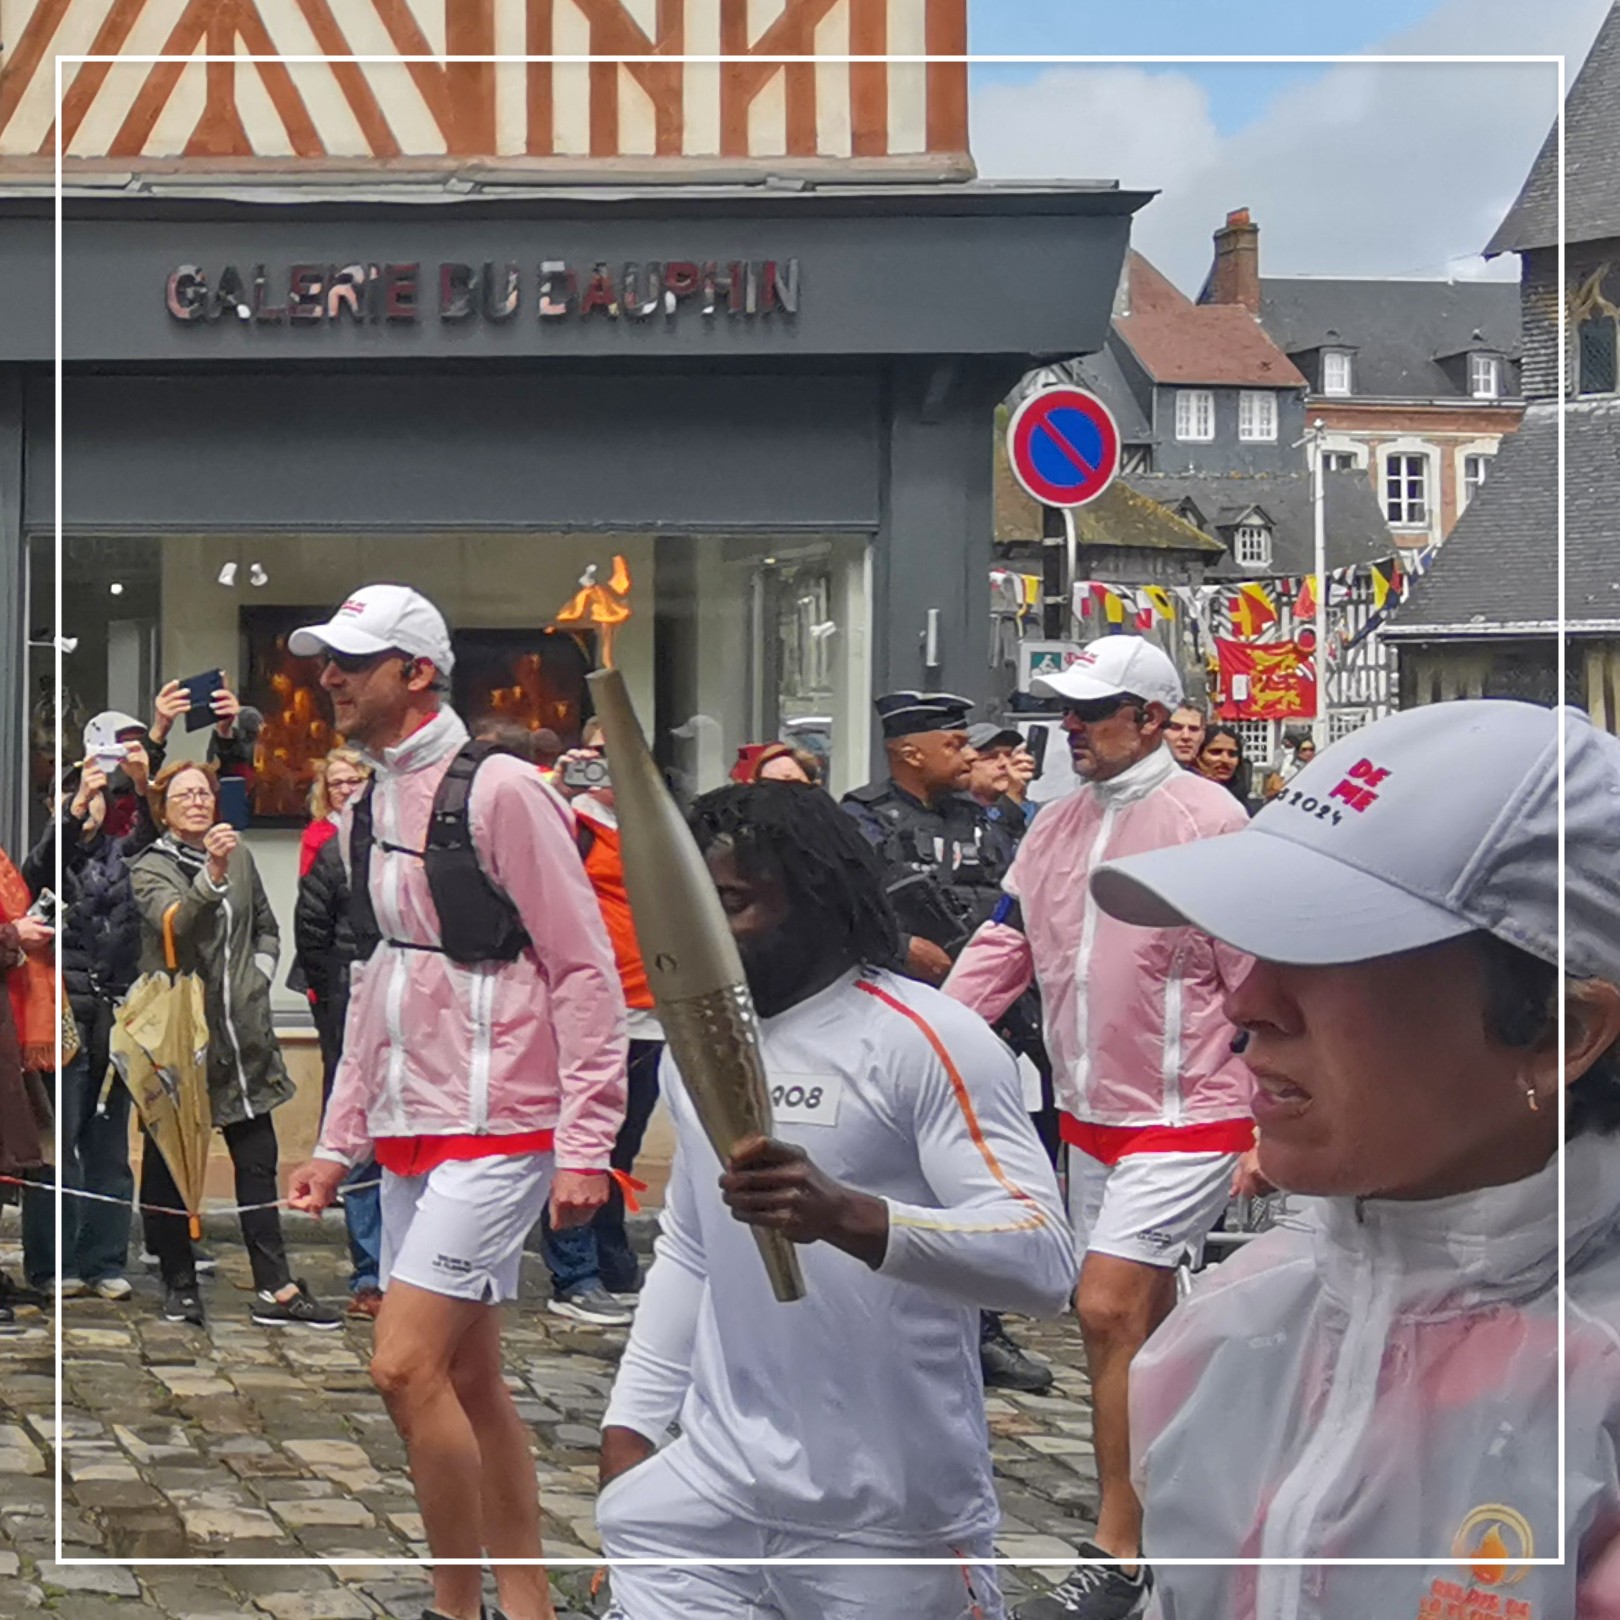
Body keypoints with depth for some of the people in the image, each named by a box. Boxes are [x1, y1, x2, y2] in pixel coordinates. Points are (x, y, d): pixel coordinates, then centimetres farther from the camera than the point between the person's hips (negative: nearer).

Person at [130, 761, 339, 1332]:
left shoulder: (239, 856, 11)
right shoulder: (149, 868, -4)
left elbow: (266, 929, 24)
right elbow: (173, 922, -25)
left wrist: (258, 977, 7)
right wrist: (212, 876, -40)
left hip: (241, 1032, 4)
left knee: (257, 1159, 3)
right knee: (169, 1163, 1)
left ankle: (275, 1290, 4)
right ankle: (179, 1285, 11)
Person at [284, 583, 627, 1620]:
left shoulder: (499, 791, -11)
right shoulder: (367, 813, 13)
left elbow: (587, 972, -12)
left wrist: (585, 1145, -16)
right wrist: (339, 1143, 18)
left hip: (495, 1131, -8)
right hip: (407, 1134, 8)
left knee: (406, 1367, -14)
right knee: (468, 1379, 10)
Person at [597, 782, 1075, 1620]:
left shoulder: (923, 1040, -12)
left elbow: (1043, 1257, -22)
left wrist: (847, 1216, -35)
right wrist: (630, 1424, 12)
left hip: (888, 1512, -6)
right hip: (711, 1488, 6)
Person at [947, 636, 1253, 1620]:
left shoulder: (1208, 820, -13)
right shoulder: (1058, 828, 8)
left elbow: (1264, 982, -12)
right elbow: (1004, 951, 10)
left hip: (1187, 1117, -7)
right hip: (1090, 1113, 7)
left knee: (1111, 1311, -13)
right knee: (1142, 1323, 16)